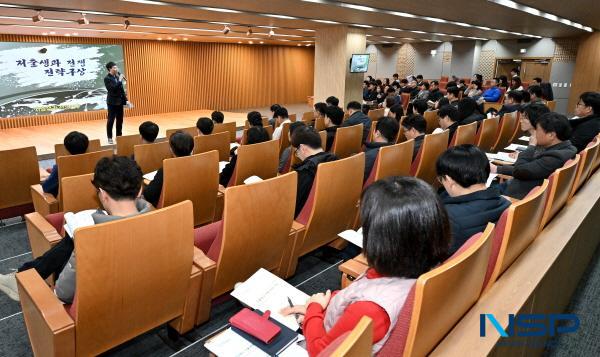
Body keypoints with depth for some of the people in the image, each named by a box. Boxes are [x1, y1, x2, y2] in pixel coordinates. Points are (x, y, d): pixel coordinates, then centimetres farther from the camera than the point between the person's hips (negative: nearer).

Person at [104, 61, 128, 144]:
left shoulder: (118, 76, 8)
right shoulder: (107, 78, -10)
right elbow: (113, 89, -23)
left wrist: (125, 100, 10)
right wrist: (119, 80, -22)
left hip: (120, 101, 6)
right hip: (112, 102, -6)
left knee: (120, 120, 10)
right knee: (111, 120, 1)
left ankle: (119, 136, 19)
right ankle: (110, 138, 8)